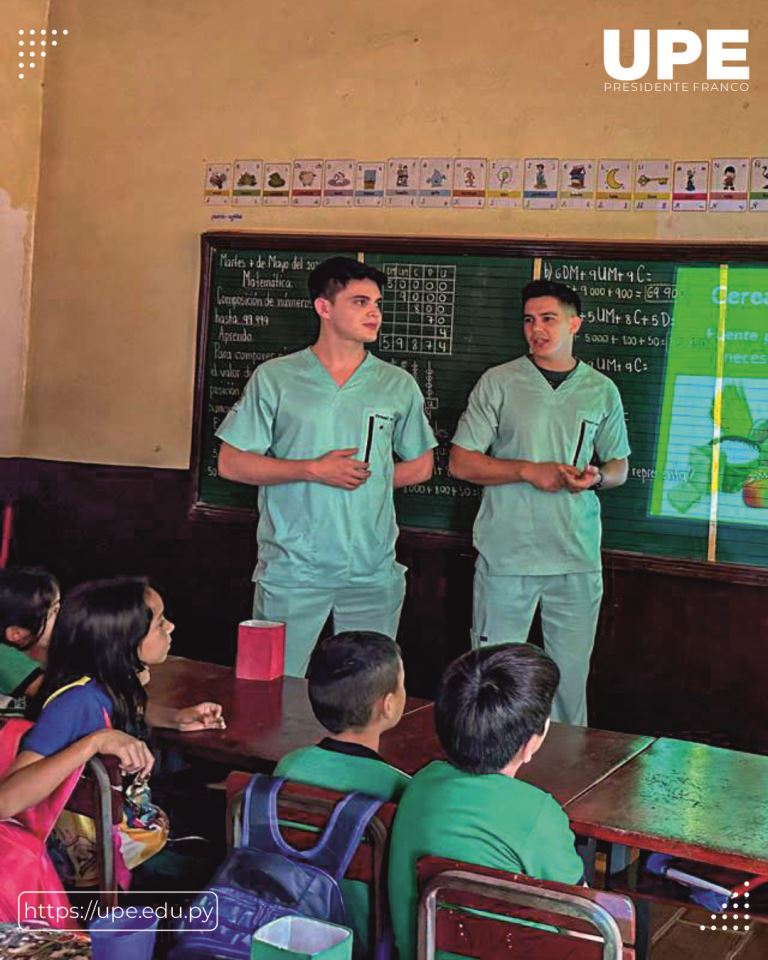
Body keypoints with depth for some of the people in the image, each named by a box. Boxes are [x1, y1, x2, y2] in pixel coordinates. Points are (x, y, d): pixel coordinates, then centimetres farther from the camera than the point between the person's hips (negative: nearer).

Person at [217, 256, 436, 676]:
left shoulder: (399, 386, 7)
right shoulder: (274, 378, 0)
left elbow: (420, 466, 17)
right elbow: (231, 463, -2)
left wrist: (369, 478, -1)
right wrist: (313, 471, -12)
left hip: (373, 573, 3)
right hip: (292, 570, -2)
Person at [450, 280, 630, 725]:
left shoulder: (602, 390, 9)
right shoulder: (498, 382, 1)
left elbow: (619, 466, 18)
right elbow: (461, 462, -1)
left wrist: (596, 477, -7)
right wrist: (530, 471, -12)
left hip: (578, 558, 2)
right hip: (507, 555, -2)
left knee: (571, 674, 8)